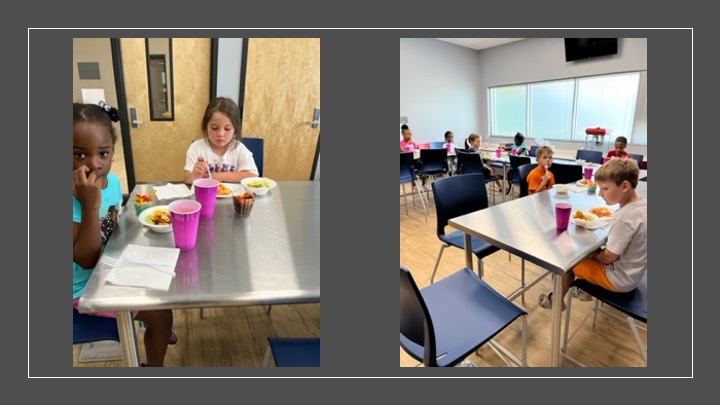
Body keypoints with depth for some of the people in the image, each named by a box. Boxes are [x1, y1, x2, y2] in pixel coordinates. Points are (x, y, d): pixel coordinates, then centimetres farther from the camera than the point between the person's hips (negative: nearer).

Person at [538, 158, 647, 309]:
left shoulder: (623, 217, -32)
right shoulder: (642, 204, -5)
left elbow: (608, 257, -24)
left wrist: (591, 254, -5)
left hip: (619, 279, -8)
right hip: (634, 272, 8)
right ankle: (587, 289, 35)